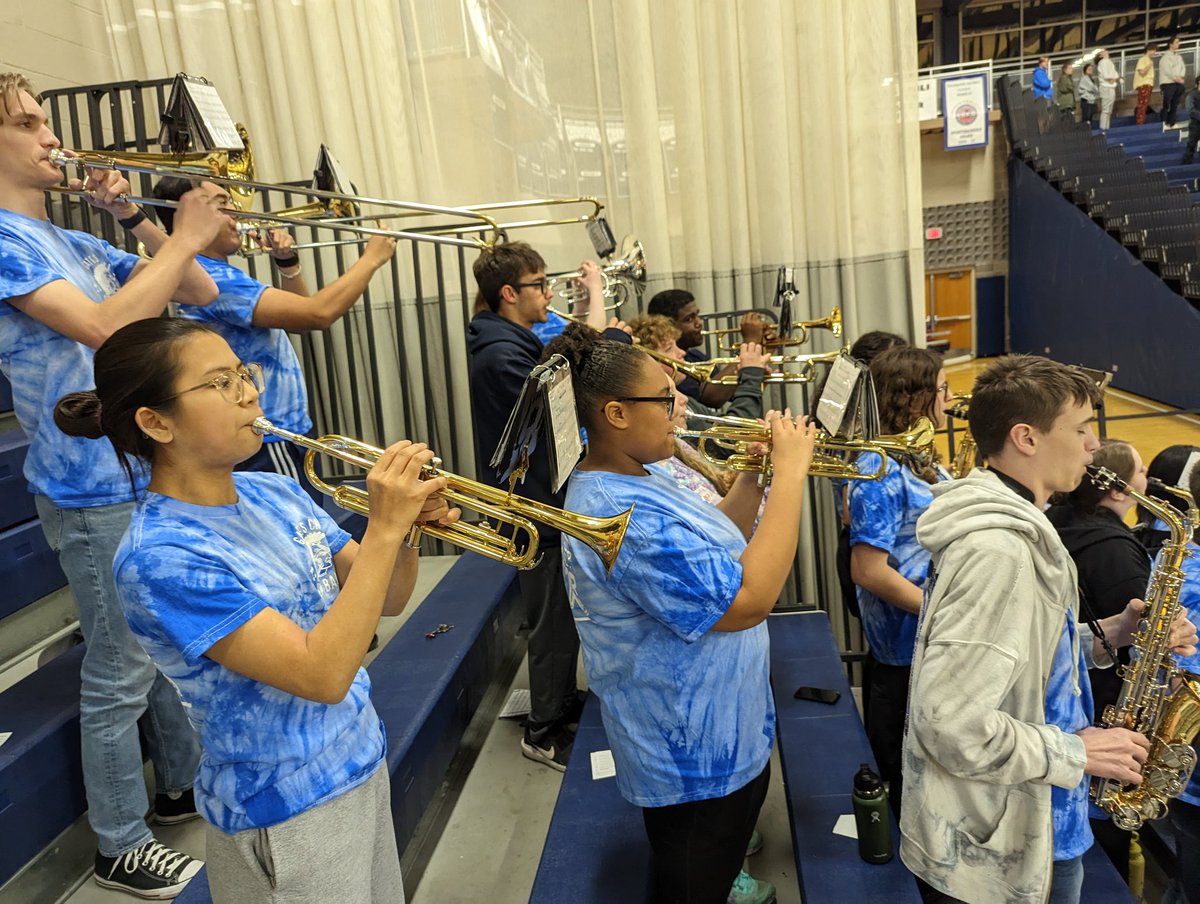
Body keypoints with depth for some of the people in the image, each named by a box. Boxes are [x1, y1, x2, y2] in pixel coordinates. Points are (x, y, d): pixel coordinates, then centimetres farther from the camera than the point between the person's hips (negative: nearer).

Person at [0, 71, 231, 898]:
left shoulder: (74, 243, 13)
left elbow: (200, 293, 13)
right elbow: (105, 326, -28)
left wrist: (138, 222, 1)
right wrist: (186, 236, -21)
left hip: (153, 472, 8)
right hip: (95, 490, -8)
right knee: (120, 670, 3)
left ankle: (182, 783, 37)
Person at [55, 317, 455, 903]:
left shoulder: (275, 494, -2)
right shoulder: (159, 556, -24)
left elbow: (386, 601, 2)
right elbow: (323, 676, -29)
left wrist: (405, 525, -17)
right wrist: (384, 529, -31)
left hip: (363, 767, 7)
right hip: (286, 817, -7)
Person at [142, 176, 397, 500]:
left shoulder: (219, 273, 14)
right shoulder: (213, 279, -19)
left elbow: (297, 314, 20)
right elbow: (318, 313, -28)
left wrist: (287, 262, 3)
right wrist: (371, 258, -16)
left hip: (287, 433, 11)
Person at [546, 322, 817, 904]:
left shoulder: (636, 478, 2)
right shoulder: (625, 517, -33)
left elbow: (718, 544, 11)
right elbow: (749, 600, -35)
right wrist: (791, 471, -29)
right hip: (697, 755, -10)